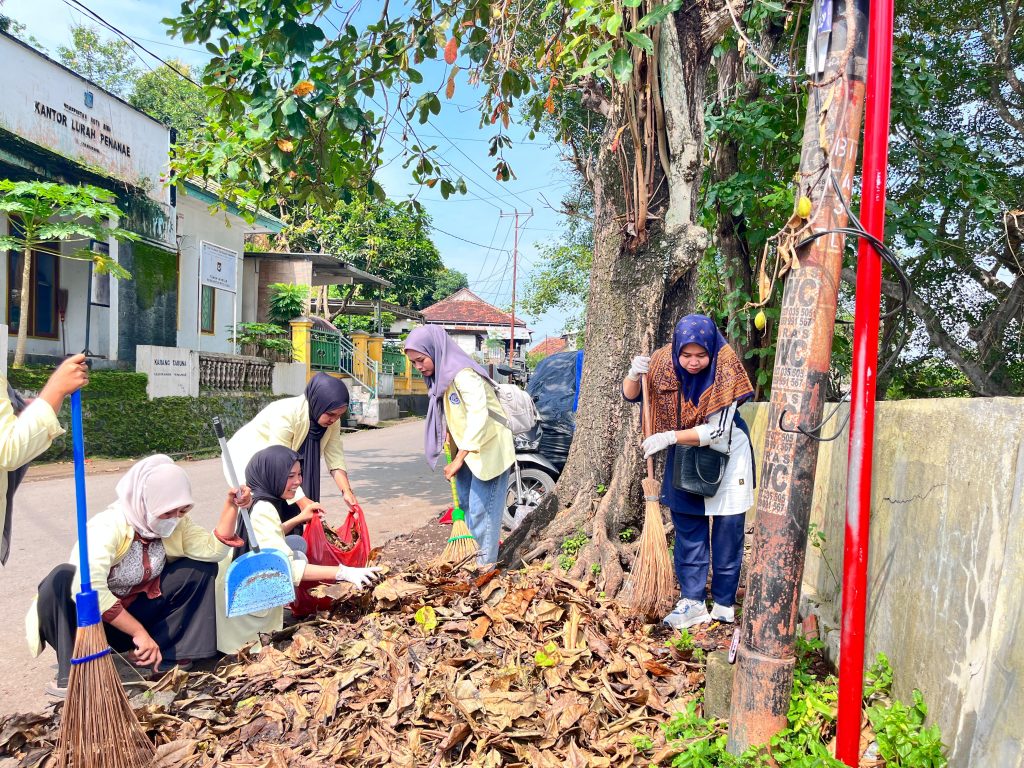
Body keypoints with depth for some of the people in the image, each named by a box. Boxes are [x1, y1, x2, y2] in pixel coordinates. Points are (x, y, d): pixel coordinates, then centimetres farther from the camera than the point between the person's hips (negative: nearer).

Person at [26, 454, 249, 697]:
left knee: (202, 567, -12)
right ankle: (72, 673, -25)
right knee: (63, 577, -36)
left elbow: (213, 549, -17)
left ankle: (163, 654, -9)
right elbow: (89, 588, -39)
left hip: (135, 613, 5)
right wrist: (140, 633, -36)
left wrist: (231, 505, -28)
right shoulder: (108, 527, -28)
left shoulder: (176, 523, -8)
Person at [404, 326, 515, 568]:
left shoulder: (464, 375, -24)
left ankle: (485, 563, 8)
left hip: (488, 450, -9)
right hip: (467, 450, 9)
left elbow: (478, 416, -31)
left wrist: (458, 459, -28)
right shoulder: (441, 377, 4)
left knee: (481, 510, -4)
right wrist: (448, 431, -6)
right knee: (465, 505, 16)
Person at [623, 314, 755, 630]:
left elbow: (717, 430, -27)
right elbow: (630, 396, -4)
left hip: (726, 453, -3)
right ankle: (693, 602, 17)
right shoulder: (664, 361, -16)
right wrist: (634, 375, -26)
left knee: (727, 528, 4)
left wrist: (670, 436, -35)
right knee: (688, 528, 7)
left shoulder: (725, 370, -26)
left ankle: (724, 603, 18)